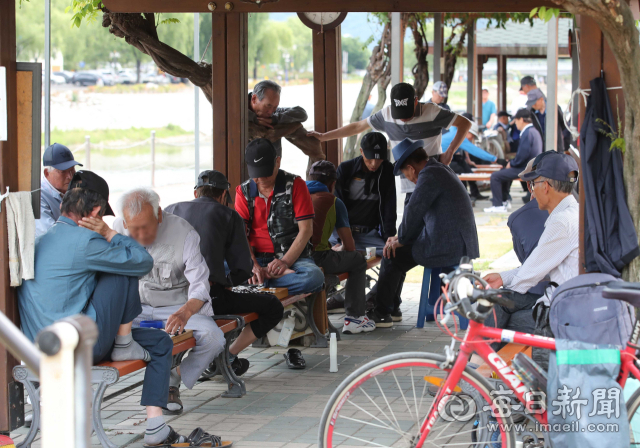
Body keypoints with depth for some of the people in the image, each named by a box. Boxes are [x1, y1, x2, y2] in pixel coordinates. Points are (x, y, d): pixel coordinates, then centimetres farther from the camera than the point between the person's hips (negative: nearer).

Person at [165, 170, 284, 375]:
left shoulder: (170, 210, 17)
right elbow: (243, 270, 4)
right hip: (210, 296, -5)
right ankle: (229, 355, 14)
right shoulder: (229, 215, 8)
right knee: (273, 307, 13)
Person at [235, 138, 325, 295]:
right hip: (257, 257, 1)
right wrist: (252, 265, -20)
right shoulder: (244, 191, 9)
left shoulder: (295, 185, 2)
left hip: (293, 257, -1)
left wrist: (285, 262, -18)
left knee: (315, 277, -37)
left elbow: (306, 230, -4)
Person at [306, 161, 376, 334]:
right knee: (358, 259, 21)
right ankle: (354, 318, 16)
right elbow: (350, 246, 6)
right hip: (317, 259, -5)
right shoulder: (333, 202, 6)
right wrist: (337, 250, 30)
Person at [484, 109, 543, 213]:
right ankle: (504, 201, 34)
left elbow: (523, 155, -25)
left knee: (495, 176, -11)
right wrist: (512, 162, 14)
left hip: (526, 169, -11)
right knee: (503, 172, 31)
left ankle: (498, 206, -7)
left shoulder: (527, 133, -18)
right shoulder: (534, 131, 14)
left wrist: (511, 164, -9)